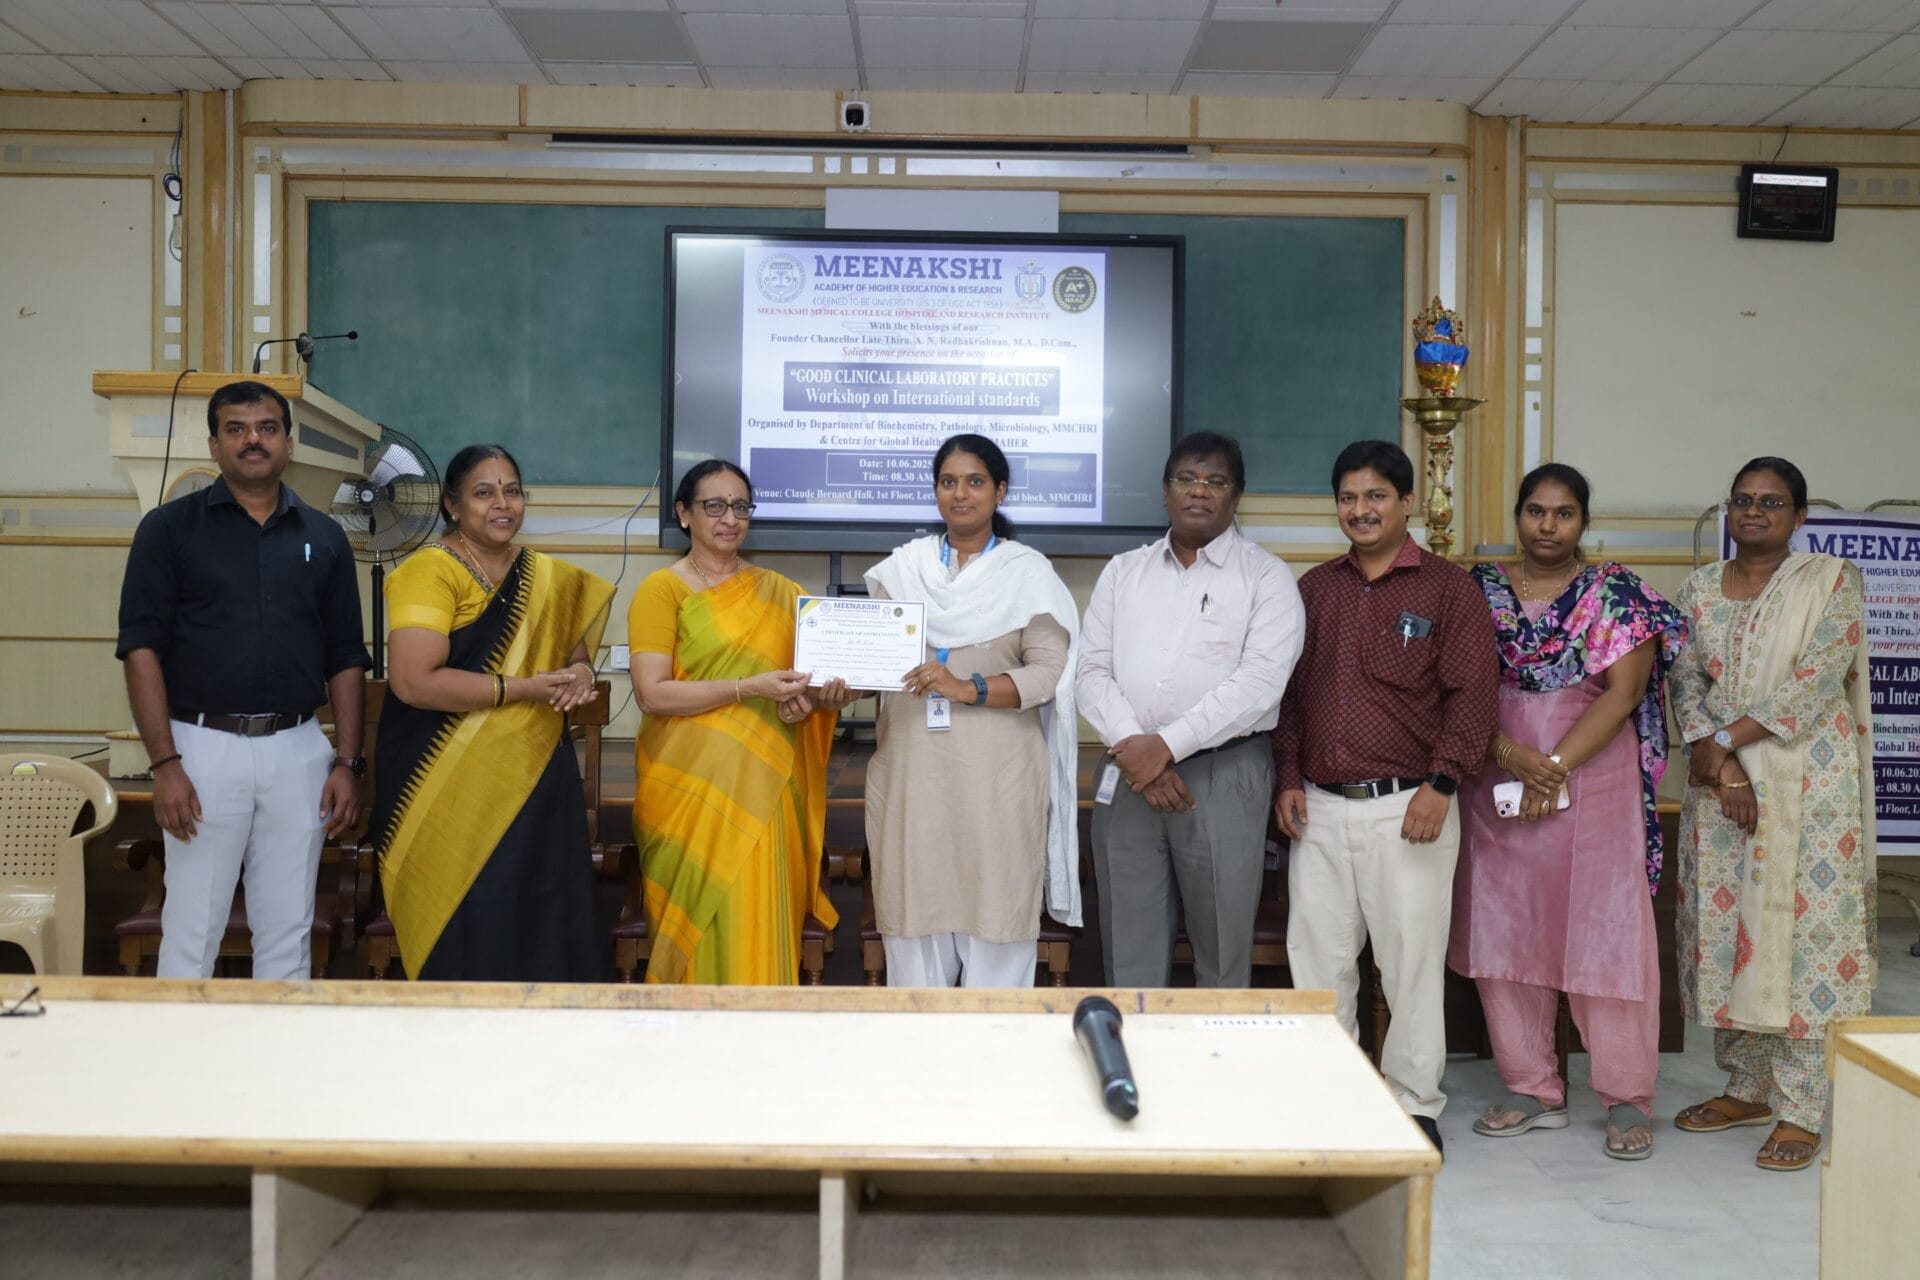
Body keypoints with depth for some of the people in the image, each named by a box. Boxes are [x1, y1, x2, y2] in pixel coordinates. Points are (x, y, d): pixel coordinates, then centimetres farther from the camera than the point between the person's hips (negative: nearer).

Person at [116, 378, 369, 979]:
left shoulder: (324, 537, 10)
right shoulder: (169, 528, 2)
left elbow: (345, 659, 10)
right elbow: (142, 649, -4)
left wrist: (347, 762, 3)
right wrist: (164, 764, -12)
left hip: (298, 750, 2)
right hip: (204, 746, -2)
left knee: (287, 931, 10)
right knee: (191, 930, 3)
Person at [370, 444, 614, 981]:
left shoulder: (546, 577, 10)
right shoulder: (430, 570, -8)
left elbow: (575, 642, 25)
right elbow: (413, 681, -19)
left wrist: (581, 670, 0)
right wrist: (524, 689, -17)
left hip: (537, 781, 5)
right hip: (451, 792, -5)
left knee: (540, 925, 8)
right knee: (464, 933, 2)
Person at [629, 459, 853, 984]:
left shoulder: (779, 592, 12)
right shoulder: (661, 589, 0)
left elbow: (814, 671, 16)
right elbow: (651, 693, -10)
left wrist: (814, 698, -8)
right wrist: (751, 688, -17)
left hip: (763, 784, 3)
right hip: (690, 783, -3)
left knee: (757, 924, 2)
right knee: (703, 918, 0)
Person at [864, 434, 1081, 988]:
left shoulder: (1028, 572, 5)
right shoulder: (902, 567, 13)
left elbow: (1049, 671, -5)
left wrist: (967, 689, -18)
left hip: (996, 774, -2)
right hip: (912, 768, 3)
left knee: (995, 915, -1)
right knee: (915, 903, 5)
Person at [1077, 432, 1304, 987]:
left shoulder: (1266, 576, 2)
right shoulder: (1122, 572, 14)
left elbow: (1260, 680, -11)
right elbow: (1092, 670, 6)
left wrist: (1167, 745, -16)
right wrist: (1130, 744, -11)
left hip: (1224, 776, -3)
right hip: (1127, 778, 3)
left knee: (1222, 959, 5)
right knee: (1129, 958, 9)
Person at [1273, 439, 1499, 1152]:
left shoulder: (1448, 589, 1)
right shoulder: (1314, 589, 14)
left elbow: (1473, 695, -5)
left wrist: (1440, 784, -13)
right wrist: (1288, 779, 6)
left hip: (1408, 809, -4)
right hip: (1318, 807, 4)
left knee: (1412, 961, 2)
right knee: (1317, 960, 7)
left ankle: (1415, 1106, 17)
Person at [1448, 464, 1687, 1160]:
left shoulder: (1617, 592, 2)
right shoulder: (1479, 589, 7)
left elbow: (1624, 690, -7)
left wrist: (1555, 765, -15)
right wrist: (1510, 754, -14)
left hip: (1596, 782, -2)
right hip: (1496, 783, 3)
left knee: (1605, 933, 0)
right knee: (1506, 932, 6)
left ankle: (1627, 1098, 13)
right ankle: (1533, 1090, 20)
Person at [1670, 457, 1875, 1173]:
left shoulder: (1830, 581, -2)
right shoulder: (1699, 590, 10)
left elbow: (1816, 682, -12)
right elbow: (1687, 685, 3)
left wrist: (1725, 739, -14)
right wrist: (1722, 768, -10)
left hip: (1806, 785, -4)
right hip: (1718, 784, 4)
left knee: (1799, 931, -3)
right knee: (1723, 927, 8)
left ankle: (1800, 1110, 6)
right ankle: (1746, 1088, 23)